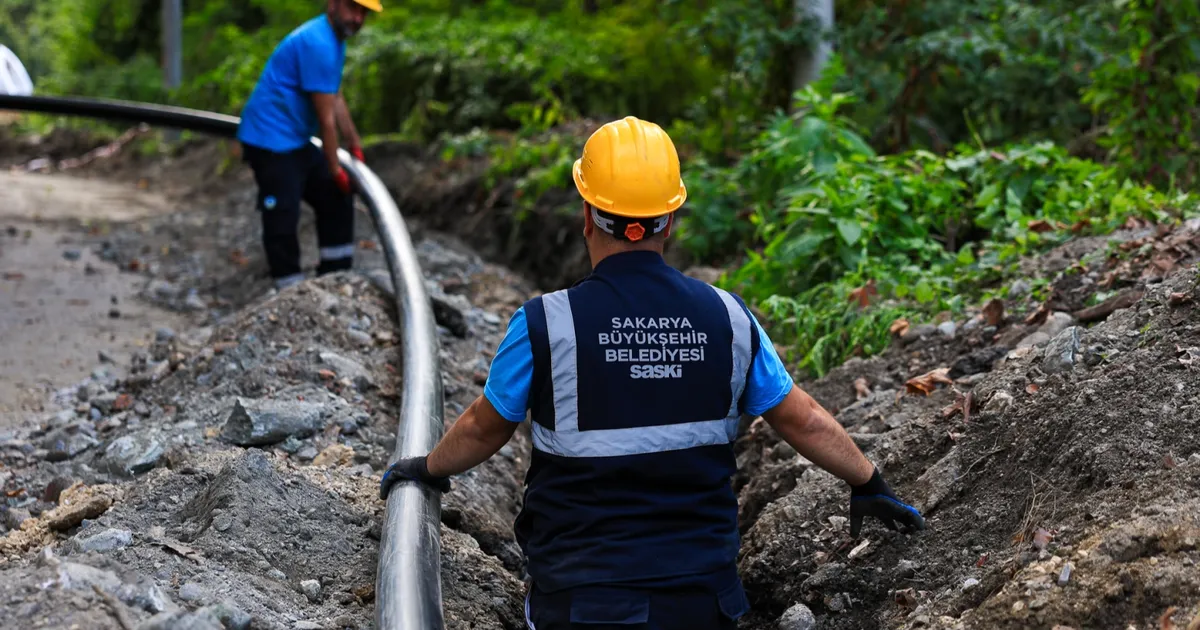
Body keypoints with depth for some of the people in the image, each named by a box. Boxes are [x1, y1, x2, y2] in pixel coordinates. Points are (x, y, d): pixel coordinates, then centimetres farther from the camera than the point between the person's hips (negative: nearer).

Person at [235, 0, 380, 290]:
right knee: (283, 220, -8)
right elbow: (326, 118, -19)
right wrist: (335, 169, -12)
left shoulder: (335, 39, 9)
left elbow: (336, 99, 19)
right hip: (271, 140, -11)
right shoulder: (318, 44, -23)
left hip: (296, 141, 11)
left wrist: (355, 145, 21)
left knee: (337, 199, 16)